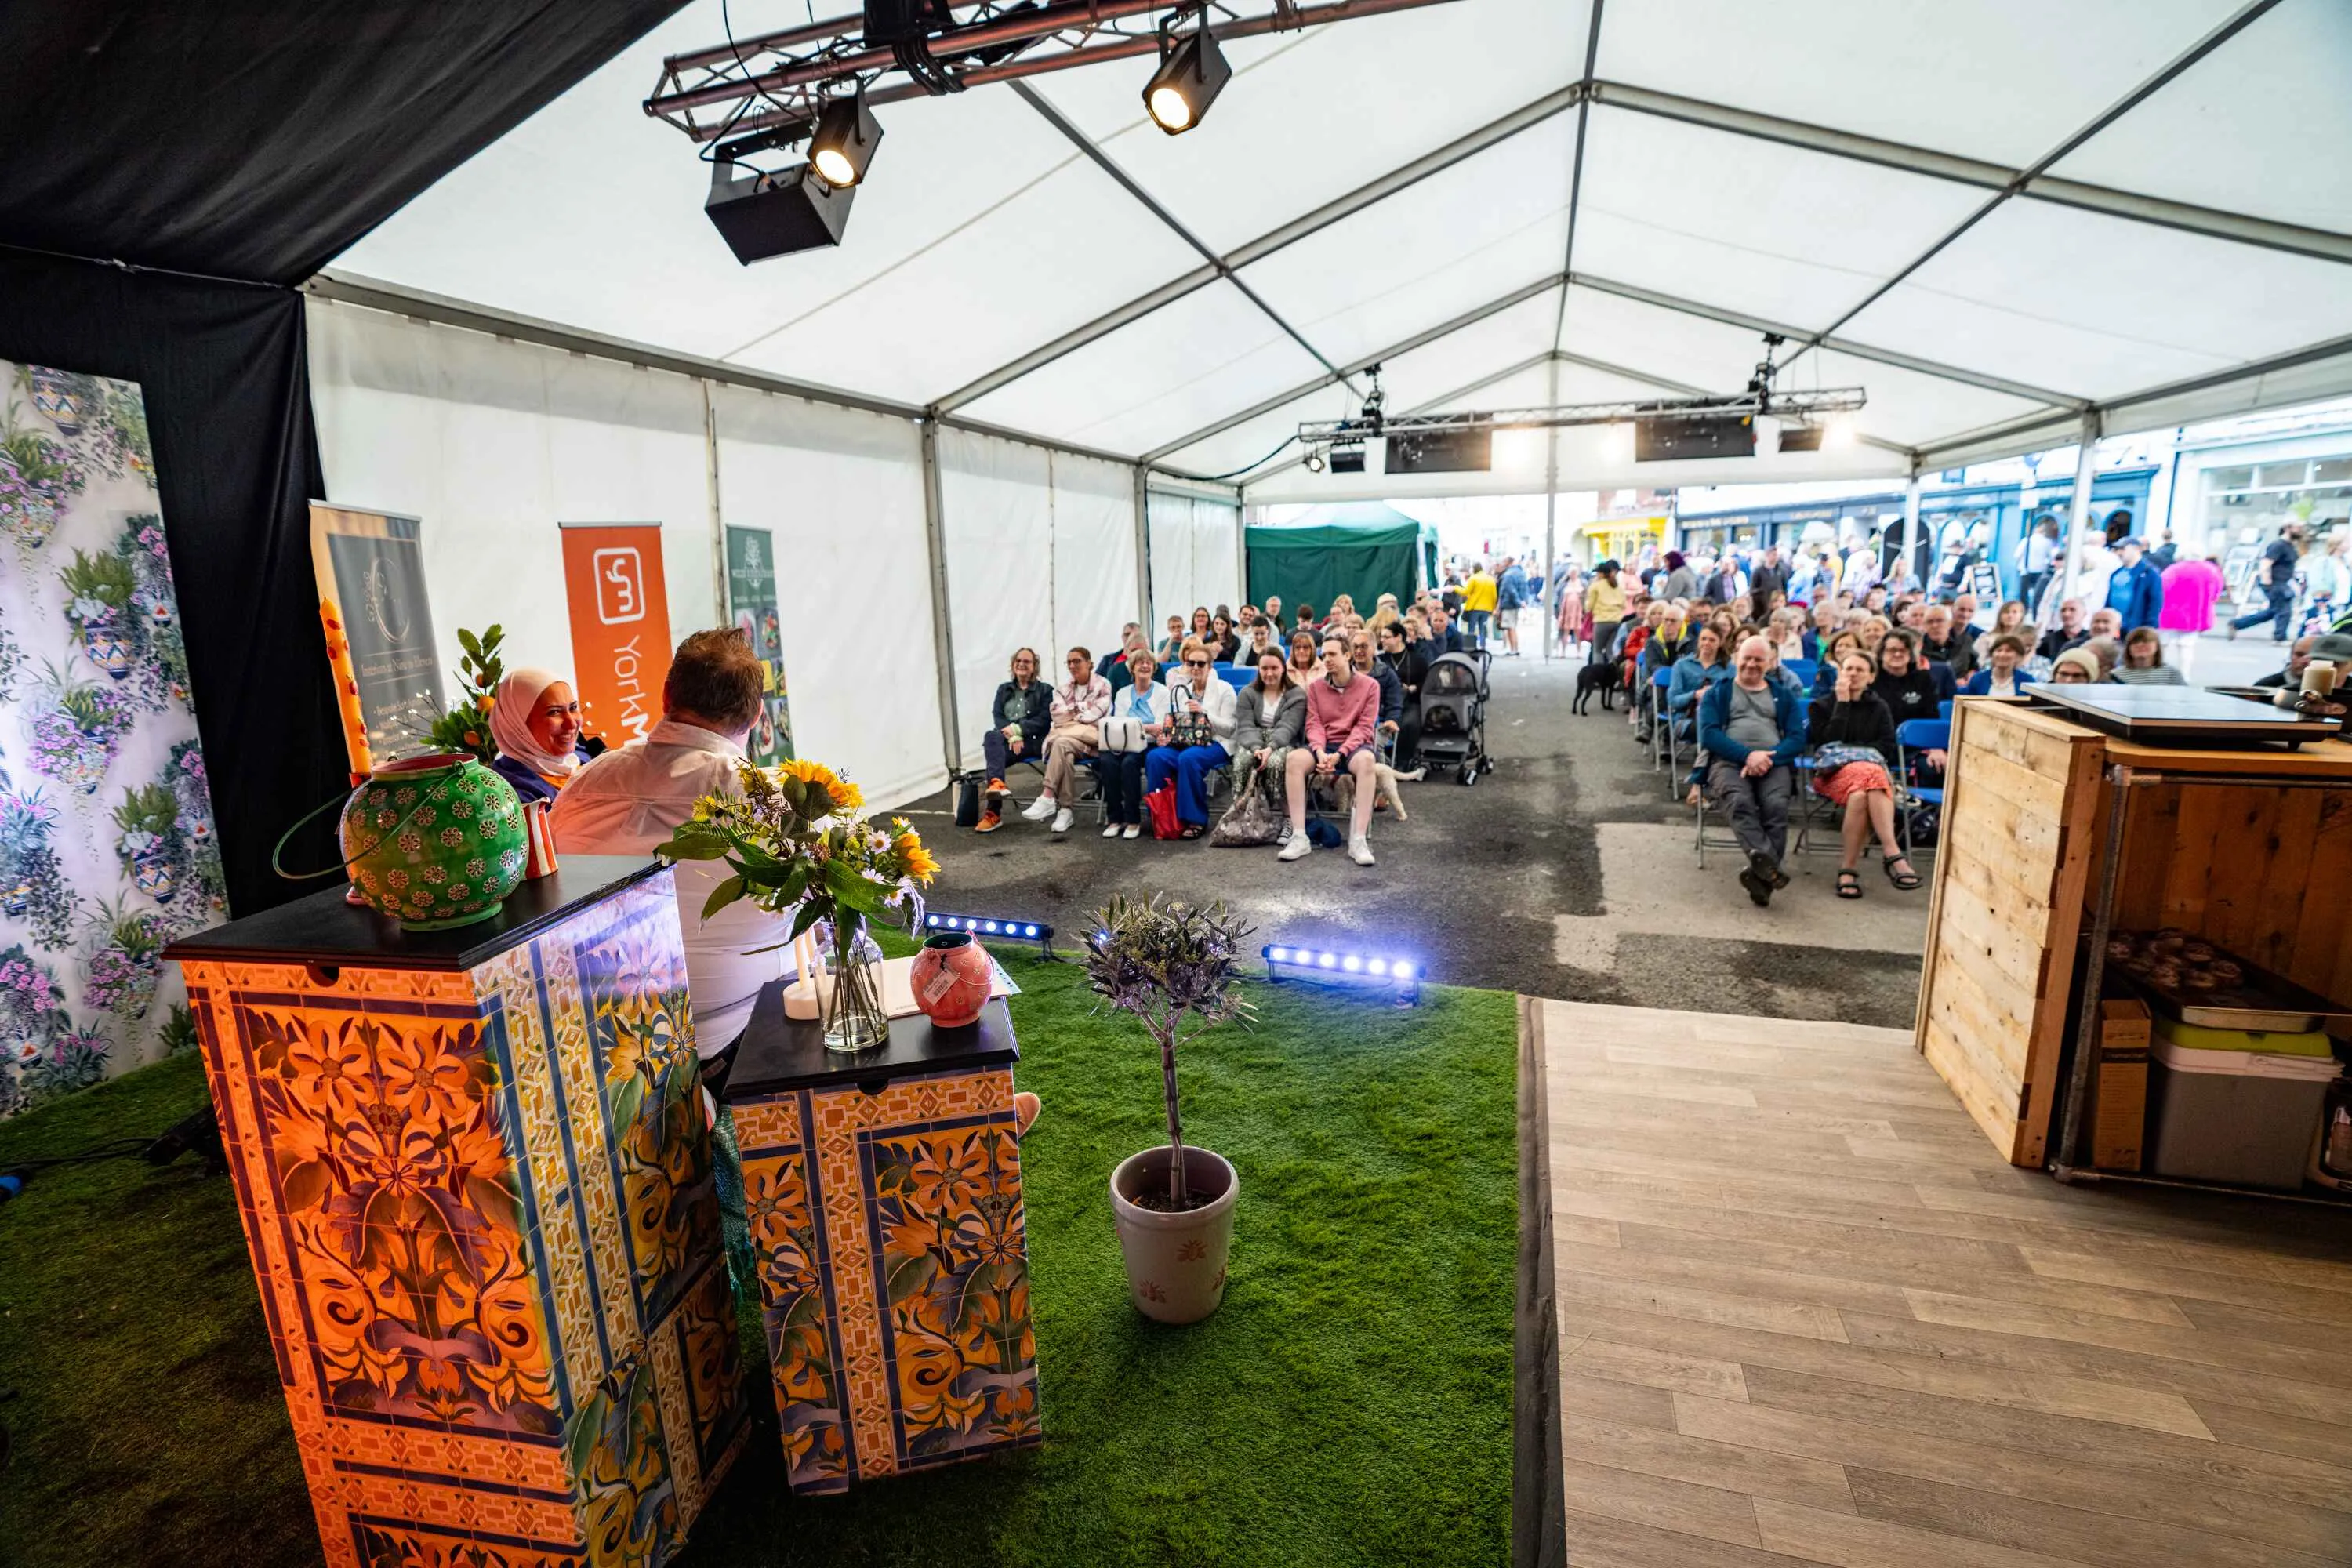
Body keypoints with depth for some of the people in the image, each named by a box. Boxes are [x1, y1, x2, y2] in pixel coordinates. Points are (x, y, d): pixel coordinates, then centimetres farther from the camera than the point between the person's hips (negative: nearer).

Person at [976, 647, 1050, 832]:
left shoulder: (1044, 690, 12)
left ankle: (993, 812, -42)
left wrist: (1017, 729, -15)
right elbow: (997, 717, 8)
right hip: (1006, 738, 4)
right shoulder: (1004, 690, 23)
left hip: (1032, 741, -4)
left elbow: (1044, 720, -1)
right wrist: (1012, 735, -12)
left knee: (994, 752, -33)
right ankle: (997, 783, -52)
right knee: (992, 737, -34)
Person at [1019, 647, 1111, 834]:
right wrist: (1083, 708, 2)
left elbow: (1094, 716, -7)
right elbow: (1059, 718, 5)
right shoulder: (1062, 690, 20)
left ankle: (1048, 797, -39)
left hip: (1092, 737, -3)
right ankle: (1066, 809, -39)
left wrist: (1072, 711, 5)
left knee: (1062, 742, -35)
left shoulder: (1103, 685, 5)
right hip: (1068, 739, 4)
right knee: (1065, 752, -35)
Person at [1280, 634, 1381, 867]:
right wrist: (1321, 752, -19)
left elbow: (1363, 728, -7)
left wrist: (1339, 755, -21)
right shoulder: (1315, 686, 8)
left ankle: (1358, 840, -39)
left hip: (1354, 745, -2)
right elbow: (1314, 725, 1)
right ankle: (1299, 837, -31)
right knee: (1293, 759, -31)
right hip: (1324, 745, 2)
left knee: (1366, 759, -39)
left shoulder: (1369, 686, 1)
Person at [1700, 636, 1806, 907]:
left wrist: (1768, 758, -11)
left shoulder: (1783, 696, 25)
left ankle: (1761, 871, -43)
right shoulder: (1717, 692, 21)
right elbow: (1709, 733, 4)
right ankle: (1769, 865, -54)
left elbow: (1797, 738, 11)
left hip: (1773, 761, 2)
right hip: (1728, 760, -2)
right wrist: (1747, 754, -12)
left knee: (1776, 805, -33)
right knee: (1740, 801, -36)